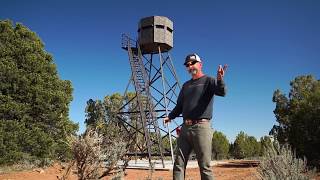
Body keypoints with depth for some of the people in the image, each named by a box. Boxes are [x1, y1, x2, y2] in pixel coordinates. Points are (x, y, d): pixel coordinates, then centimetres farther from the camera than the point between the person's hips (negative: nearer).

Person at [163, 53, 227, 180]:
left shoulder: (208, 81, 3)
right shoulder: (186, 85, 22)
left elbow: (222, 92, -17)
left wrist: (220, 80, -36)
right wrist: (170, 116, 13)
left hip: (201, 127, -6)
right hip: (185, 127, 6)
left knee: (204, 166, -5)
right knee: (179, 164, 4)